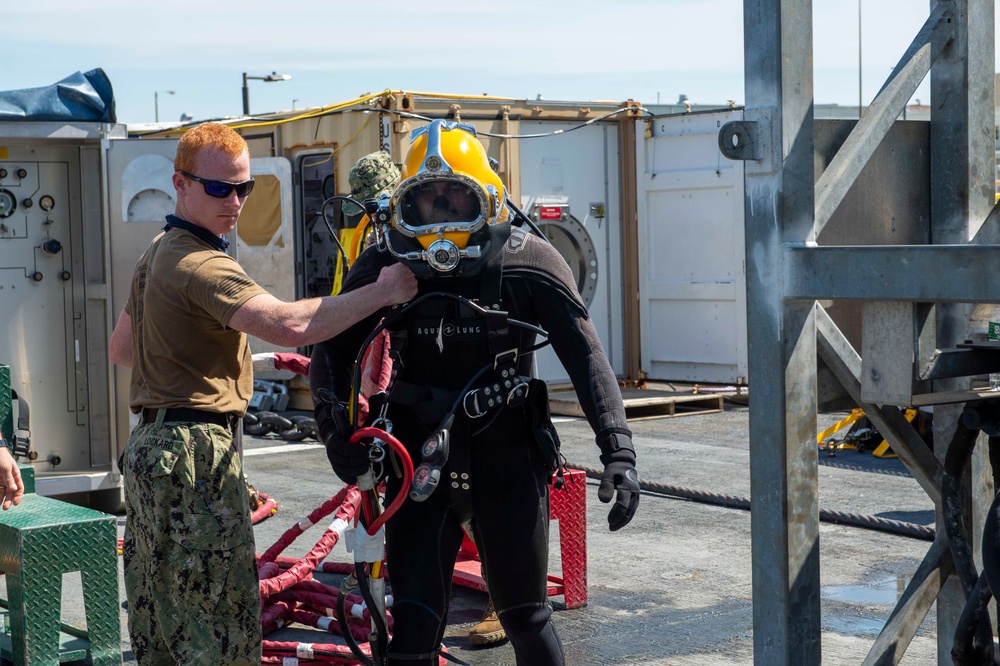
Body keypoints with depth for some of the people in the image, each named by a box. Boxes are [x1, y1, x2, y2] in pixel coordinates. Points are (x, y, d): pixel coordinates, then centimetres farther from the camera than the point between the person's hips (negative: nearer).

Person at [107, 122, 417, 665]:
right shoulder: (200, 264, -16)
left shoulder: (157, 254, 17)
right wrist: (382, 291, -23)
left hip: (149, 444, 11)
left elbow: (120, 348, 28)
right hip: (194, 453, -11)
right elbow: (289, 325, -29)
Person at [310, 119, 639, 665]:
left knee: (526, 618, 9)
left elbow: (586, 357, -5)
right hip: (419, 463, 1)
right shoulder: (385, 267, -2)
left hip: (507, 461, -1)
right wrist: (337, 432, -6)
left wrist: (619, 453, -12)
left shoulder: (529, 264, -7)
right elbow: (333, 353, 9)